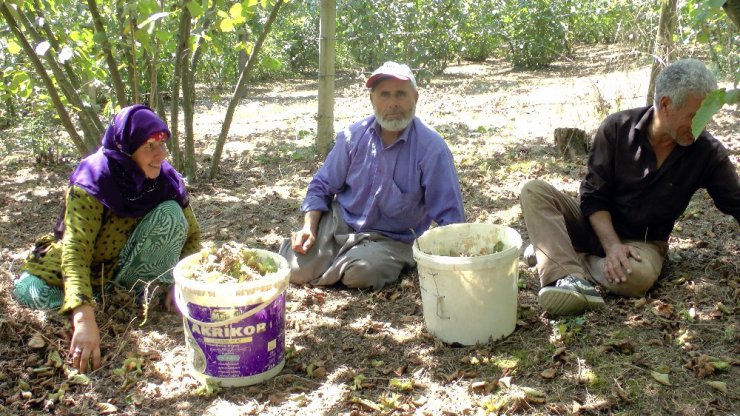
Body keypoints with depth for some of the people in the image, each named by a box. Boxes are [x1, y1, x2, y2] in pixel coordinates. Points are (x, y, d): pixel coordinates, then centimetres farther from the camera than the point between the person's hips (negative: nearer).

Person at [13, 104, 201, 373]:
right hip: (90, 267, -1)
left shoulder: (166, 179, -19)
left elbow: (191, 233, -8)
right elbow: (76, 250, -39)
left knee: (170, 213, -26)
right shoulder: (92, 182, -30)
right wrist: (84, 317, -53)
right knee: (28, 291, -27)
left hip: (131, 264, 1)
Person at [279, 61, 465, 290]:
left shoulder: (432, 148, -16)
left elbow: (449, 216, -15)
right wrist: (309, 227, -9)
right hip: (340, 221, 3)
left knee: (360, 273, -33)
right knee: (297, 269, -17)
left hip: (391, 238, -2)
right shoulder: (354, 136, -3)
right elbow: (322, 186, 6)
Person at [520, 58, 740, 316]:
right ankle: (570, 277, -41)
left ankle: (555, 250, -16)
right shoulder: (617, 129, -11)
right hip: (599, 226, 1)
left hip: (643, 242, -1)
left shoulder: (708, 153, -10)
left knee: (637, 275, -38)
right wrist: (612, 245, -25)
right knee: (534, 192, -23)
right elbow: (593, 196, -11)